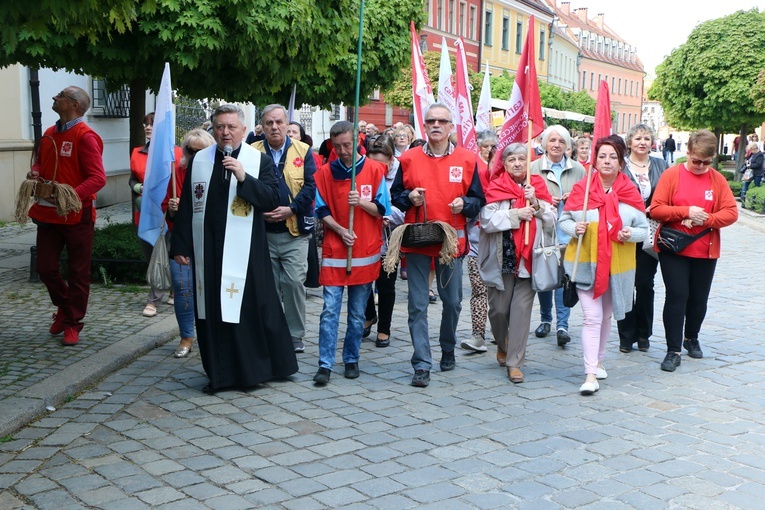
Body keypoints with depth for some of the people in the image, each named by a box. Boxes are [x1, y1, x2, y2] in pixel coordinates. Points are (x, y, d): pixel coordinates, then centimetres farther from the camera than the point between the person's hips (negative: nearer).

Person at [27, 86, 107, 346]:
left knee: (77, 273, 5)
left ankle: (73, 324, 17)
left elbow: (98, 178, -17)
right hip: (48, 213, 7)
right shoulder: (49, 134, 10)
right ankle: (65, 306, 34)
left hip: (76, 215, -7)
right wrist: (35, 172, -1)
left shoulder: (85, 136, -12)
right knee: (45, 267, 9)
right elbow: (40, 162, 24)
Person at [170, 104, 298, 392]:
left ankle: (254, 369, 16)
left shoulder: (260, 161, 1)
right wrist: (180, 246, 7)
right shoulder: (199, 160, 9)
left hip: (245, 252, -3)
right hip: (207, 251, 3)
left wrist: (243, 177, -22)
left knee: (249, 310, 0)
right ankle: (220, 374, 17)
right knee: (212, 312, 6)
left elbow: (272, 199, -10)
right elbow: (186, 207, 10)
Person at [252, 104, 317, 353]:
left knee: (294, 282, -5)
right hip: (263, 231, 1)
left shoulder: (303, 151, 5)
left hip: (295, 231, -1)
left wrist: (291, 208, -14)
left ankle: (296, 336, 8)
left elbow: (311, 185, -2)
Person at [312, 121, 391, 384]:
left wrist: (361, 201, -16)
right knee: (330, 310, -5)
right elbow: (322, 210, 4)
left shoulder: (375, 170, 2)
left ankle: (351, 359, 21)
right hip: (334, 252, 0)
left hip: (365, 252, 0)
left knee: (358, 312, 8)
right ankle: (325, 364, -2)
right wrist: (340, 230, -12)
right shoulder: (325, 172, 4)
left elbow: (382, 209, 1)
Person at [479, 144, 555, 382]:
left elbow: (552, 220, 4)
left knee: (522, 307, -4)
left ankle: (515, 362, 2)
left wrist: (536, 203, -11)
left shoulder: (538, 185, 9)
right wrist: (516, 214, -16)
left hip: (528, 257, 1)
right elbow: (487, 221, -11)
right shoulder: (496, 187, 1)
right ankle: (502, 345, 36)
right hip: (501, 258, -1)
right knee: (499, 308, 6)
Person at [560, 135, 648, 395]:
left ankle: (598, 361, 35)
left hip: (617, 265, 3)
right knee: (592, 317, -8)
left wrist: (631, 234, -18)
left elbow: (643, 228, 2)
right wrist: (574, 228, -20)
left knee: (606, 316, 17)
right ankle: (590, 374, -8)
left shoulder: (630, 192, 0)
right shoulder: (581, 188, -5)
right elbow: (564, 219, 0)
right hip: (586, 262, -2)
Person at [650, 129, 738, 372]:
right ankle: (673, 350, 1)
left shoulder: (718, 180, 3)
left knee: (699, 298, 12)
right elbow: (656, 209, -10)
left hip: (706, 251, 3)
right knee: (676, 296, -6)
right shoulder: (671, 175, -4)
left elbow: (731, 213, -2)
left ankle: (691, 338, 36)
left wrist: (707, 220, -18)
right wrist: (686, 212, -20)